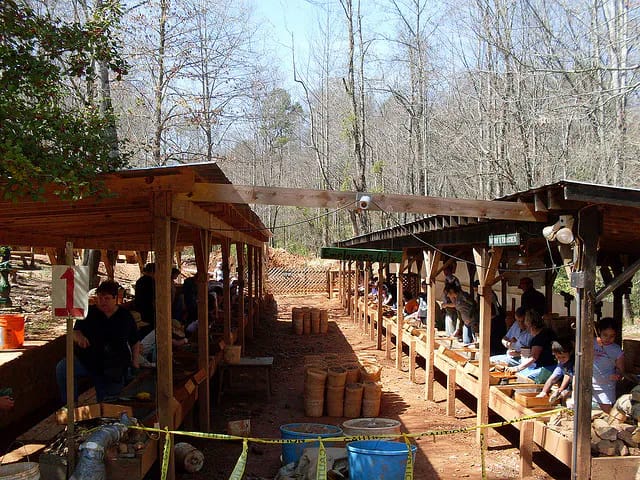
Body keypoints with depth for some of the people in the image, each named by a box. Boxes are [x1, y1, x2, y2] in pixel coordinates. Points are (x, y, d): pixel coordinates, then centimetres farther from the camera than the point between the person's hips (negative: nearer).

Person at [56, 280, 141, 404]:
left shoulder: (125, 317, 4)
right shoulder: (89, 313, 3)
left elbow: (135, 342, 13)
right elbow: (75, 332, -3)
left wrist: (135, 361, 0)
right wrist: (79, 337, -27)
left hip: (114, 370, 0)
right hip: (87, 361, 0)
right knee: (62, 368, -28)